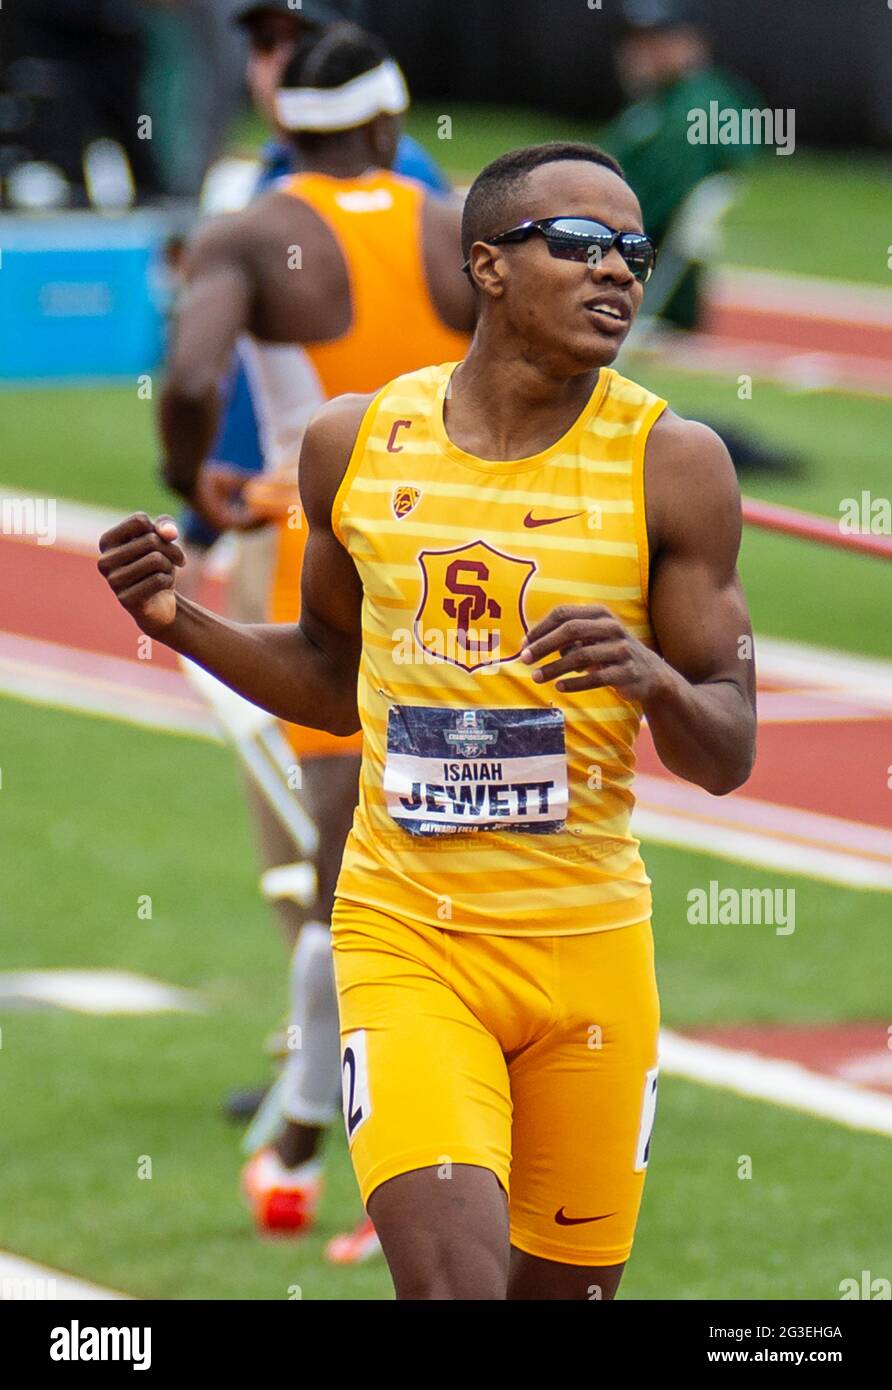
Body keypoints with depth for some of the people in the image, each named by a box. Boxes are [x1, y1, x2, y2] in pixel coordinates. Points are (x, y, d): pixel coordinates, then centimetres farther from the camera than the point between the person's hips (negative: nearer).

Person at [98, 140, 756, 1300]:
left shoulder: (672, 463, -5)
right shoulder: (356, 442, 2)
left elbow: (729, 757, -4)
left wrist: (650, 677, -25)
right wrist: (181, 623, 1)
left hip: (588, 942, 0)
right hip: (404, 934, 0)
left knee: (564, 1289, 10)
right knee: (451, 1281, -20)